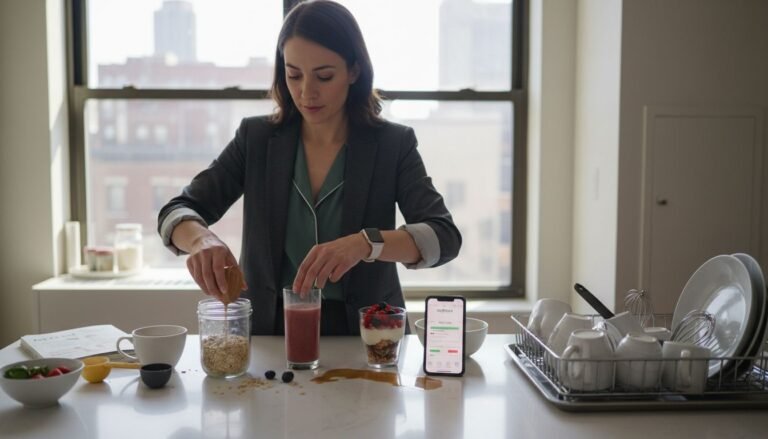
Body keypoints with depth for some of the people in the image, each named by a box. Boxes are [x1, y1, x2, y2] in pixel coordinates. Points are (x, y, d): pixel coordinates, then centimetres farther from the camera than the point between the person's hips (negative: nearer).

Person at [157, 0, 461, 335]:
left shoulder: (393, 145, -4)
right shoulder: (256, 139, 2)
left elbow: (444, 237, -14)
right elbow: (177, 212, -1)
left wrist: (365, 244, -33)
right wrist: (202, 240, -25)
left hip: (361, 335, -2)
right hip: (270, 331, 2)